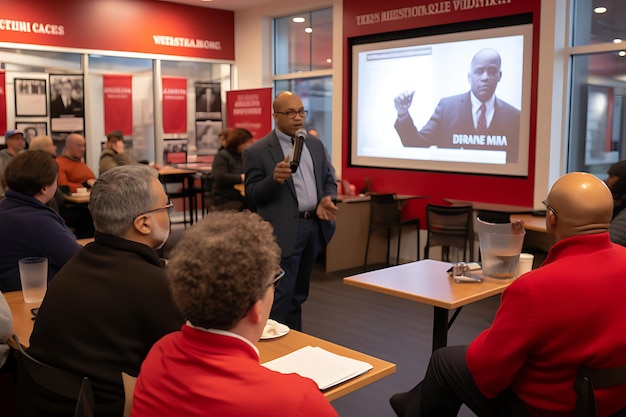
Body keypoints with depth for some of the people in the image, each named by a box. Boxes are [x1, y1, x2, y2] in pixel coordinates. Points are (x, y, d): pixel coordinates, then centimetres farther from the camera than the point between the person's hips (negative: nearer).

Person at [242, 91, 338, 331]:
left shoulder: (316, 144, 11)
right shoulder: (257, 151, -7)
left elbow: (329, 180, 17)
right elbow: (251, 196, -8)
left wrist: (327, 199, -5)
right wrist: (274, 179, -27)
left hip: (314, 227, 6)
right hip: (284, 232, -6)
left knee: (298, 295, 18)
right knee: (280, 298, -3)